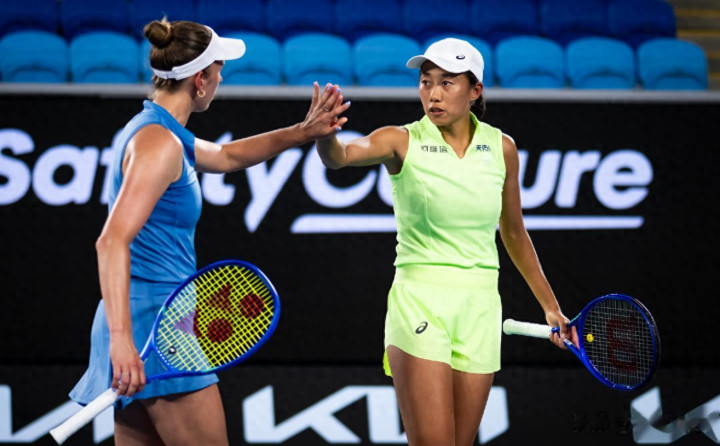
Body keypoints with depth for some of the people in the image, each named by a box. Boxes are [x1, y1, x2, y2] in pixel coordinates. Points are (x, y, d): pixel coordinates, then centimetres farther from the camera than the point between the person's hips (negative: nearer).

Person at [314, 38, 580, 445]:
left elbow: (514, 234, 18)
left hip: (479, 308, 4)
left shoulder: (501, 148, 6)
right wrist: (325, 134, -48)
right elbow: (341, 156, -24)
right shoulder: (402, 142, -4)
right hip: (419, 301, -4)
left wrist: (550, 306, 22)